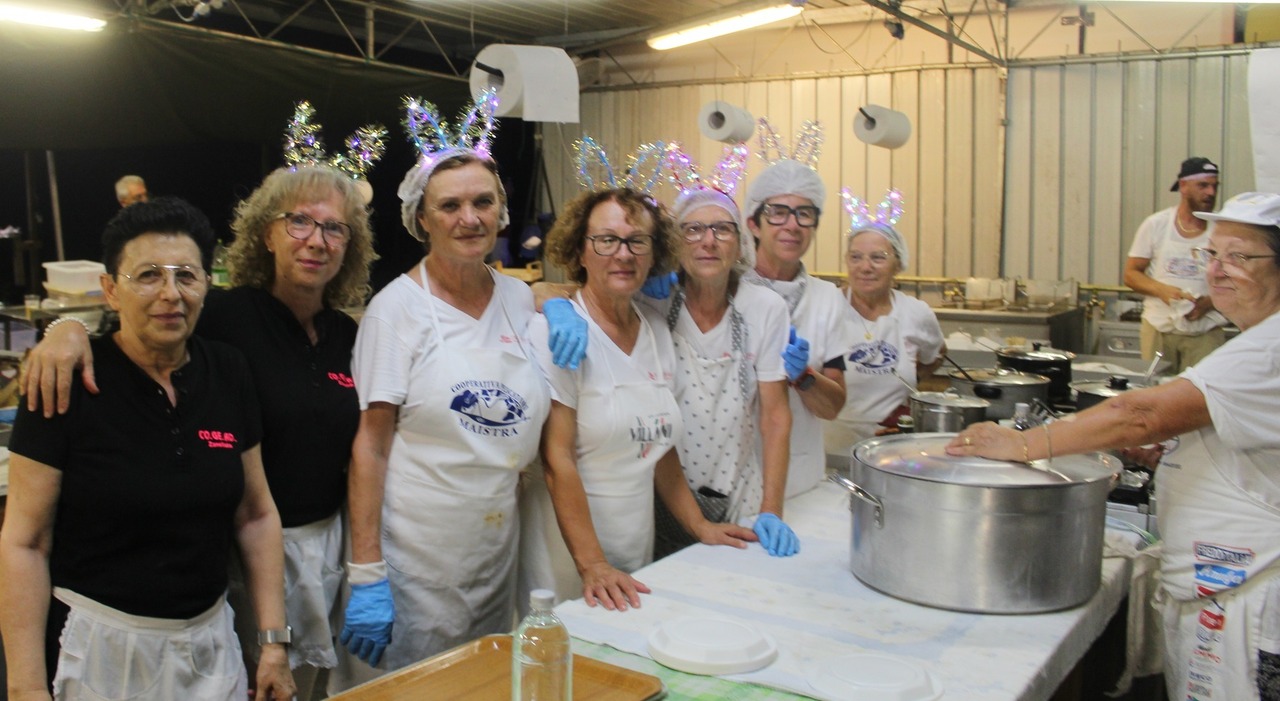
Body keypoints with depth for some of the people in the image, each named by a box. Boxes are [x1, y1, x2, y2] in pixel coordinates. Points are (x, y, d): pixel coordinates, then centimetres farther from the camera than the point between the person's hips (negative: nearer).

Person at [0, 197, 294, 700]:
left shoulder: (227, 373, -1)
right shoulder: (70, 382, -13)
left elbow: (256, 515, 5)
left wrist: (274, 639, 3)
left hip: (209, 641, 4)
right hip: (97, 649, -4)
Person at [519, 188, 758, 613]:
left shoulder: (657, 331, 6)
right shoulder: (556, 330, -14)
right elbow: (558, 460, -18)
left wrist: (700, 526, 10)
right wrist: (592, 565, -22)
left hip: (638, 553, 6)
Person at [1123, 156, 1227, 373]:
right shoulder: (1155, 225, 2)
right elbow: (1131, 273, 4)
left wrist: (1209, 303, -15)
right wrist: (1162, 290, -14)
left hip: (1205, 333, -1)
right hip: (1158, 329, 1)